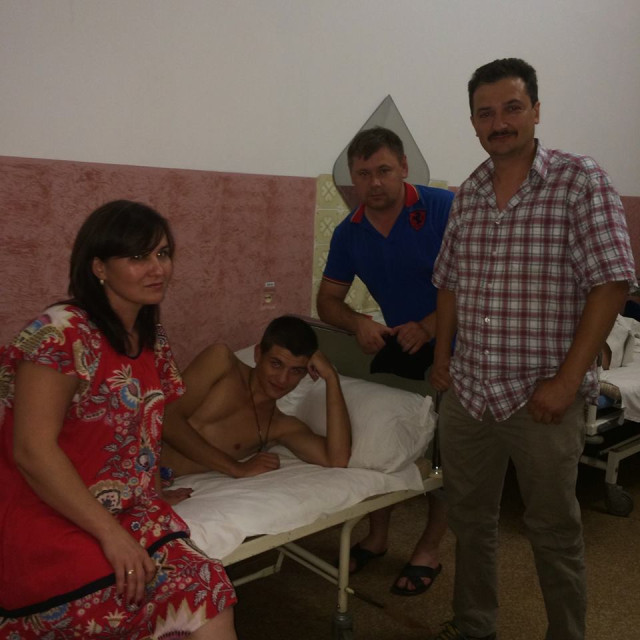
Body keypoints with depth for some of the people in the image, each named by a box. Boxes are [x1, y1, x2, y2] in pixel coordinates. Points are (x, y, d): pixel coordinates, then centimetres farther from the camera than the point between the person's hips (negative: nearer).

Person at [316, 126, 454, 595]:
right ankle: (378, 537, 26)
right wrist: (359, 323, -19)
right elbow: (328, 300, 2)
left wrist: (429, 326, -29)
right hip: (396, 342, 5)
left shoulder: (444, 209, -21)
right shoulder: (349, 233, -4)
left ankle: (429, 551, 18)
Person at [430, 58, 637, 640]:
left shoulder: (581, 181, -8)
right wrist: (441, 356, 10)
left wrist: (567, 382, -17)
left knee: (554, 533, 10)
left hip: (542, 398, -5)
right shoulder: (469, 192, 8)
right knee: (469, 519, 18)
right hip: (467, 392, 5)